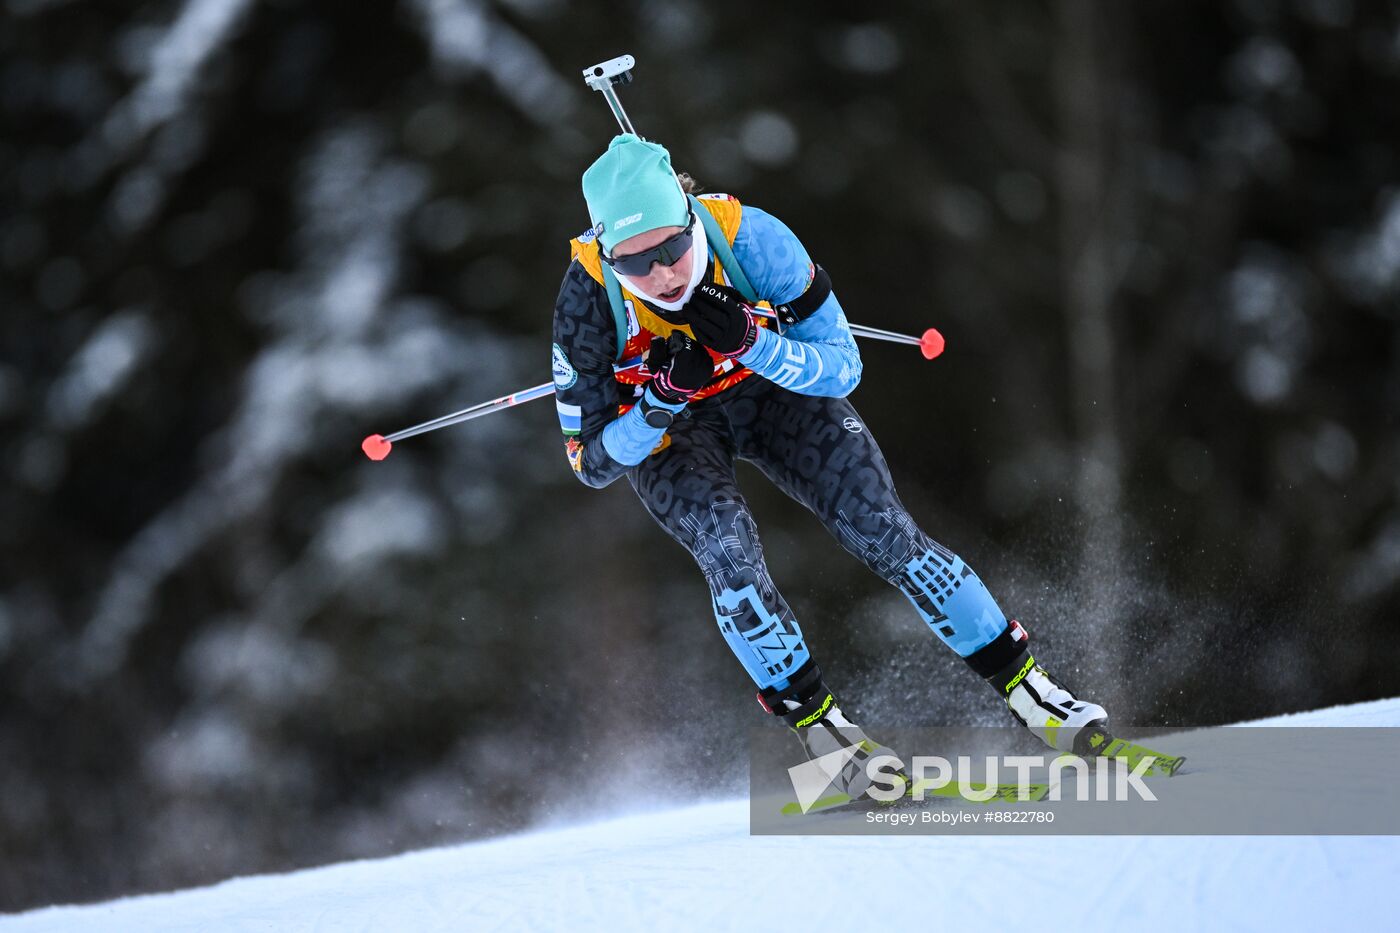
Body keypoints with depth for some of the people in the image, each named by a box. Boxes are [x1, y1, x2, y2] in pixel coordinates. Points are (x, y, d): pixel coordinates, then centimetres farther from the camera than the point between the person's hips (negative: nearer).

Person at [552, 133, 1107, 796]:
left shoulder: (747, 239, -32)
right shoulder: (589, 300, -31)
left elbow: (843, 368, -23)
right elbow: (591, 462, -21)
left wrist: (752, 343, -41)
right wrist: (661, 399, -39)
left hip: (772, 389, 1)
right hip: (663, 428, 0)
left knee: (883, 533, -13)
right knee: (725, 543, -28)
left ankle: (1028, 688, -1)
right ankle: (814, 721, -12)